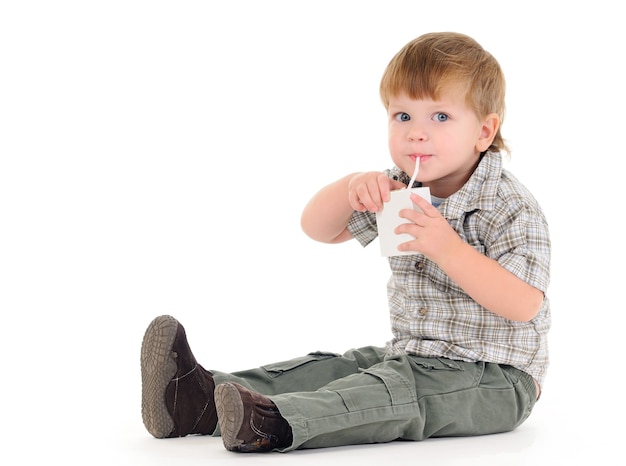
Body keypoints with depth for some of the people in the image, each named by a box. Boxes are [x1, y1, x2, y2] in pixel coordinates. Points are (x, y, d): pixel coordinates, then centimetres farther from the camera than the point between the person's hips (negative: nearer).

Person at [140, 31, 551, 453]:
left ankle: (274, 423, -51)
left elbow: (524, 305, -26)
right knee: (328, 369, -9)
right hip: (412, 357, 8)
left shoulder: (512, 208, -15)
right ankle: (200, 402, -24)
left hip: (494, 381, -7)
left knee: (393, 390, -30)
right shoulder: (399, 189, 6)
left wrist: (448, 248, -36)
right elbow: (317, 228, 7)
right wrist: (351, 187, -15)